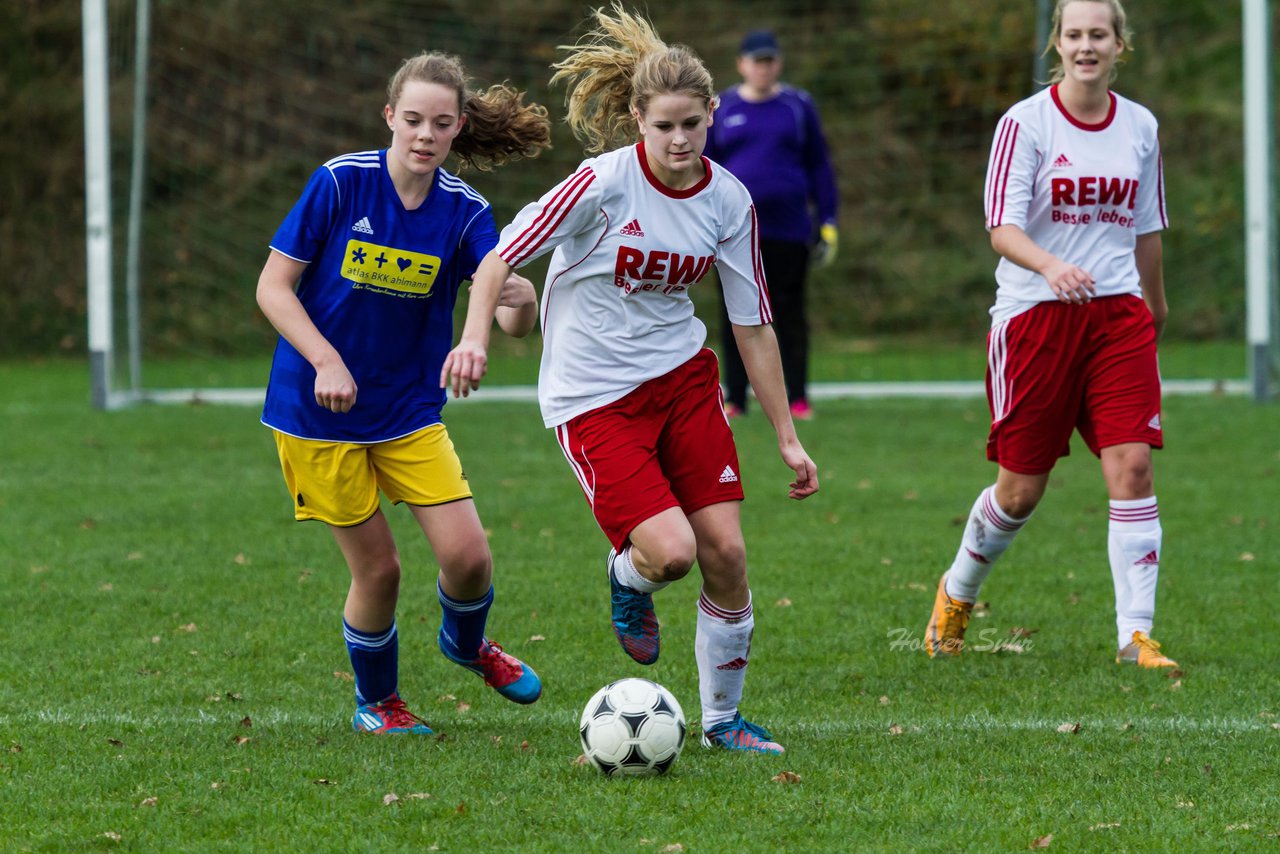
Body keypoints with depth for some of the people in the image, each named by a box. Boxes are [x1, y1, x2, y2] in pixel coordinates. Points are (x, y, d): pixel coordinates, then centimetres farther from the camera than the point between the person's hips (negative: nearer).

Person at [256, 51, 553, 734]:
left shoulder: (464, 212, -6)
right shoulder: (341, 183, -13)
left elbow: (514, 322, -16)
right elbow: (273, 286, -10)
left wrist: (522, 302, -40)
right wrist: (326, 361, -23)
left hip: (410, 409, 3)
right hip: (318, 414, -3)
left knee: (468, 555, -8)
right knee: (377, 568, 0)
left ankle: (465, 643, 28)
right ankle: (376, 702, 28)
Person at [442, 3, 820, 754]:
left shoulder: (728, 201, -3)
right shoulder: (604, 183, -18)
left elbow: (754, 324, 5)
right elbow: (502, 258, -11)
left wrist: (788, 437, 6)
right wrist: (476, 337, -28)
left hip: (683, 378, 5)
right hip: (593, 397, -5)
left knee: (726, 552, -3)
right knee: (671, 550, -20)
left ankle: (723, 718, 17)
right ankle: (629, 579, 19)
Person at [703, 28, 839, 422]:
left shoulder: (798, 106, 7)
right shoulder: (721, 109, 7)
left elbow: (819, 166, 9)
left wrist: (827, 222, 4)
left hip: (788, 227, -1)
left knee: (790, 313, 0)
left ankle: (797, 397, 4)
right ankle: (735, 398, 6)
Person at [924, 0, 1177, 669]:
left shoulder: (1140, 126, 7)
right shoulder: (1025, 123, -7)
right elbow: (1002, 228, -15)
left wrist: (1155, 304, 29)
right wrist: (1050, 266, -34)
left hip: (1117, 314, 3)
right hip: (1034, 315, -3)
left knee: (1133, 469, -11)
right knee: (1021, 489, 4)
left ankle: (1135, 634, -7)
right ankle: (957, 593, 32)